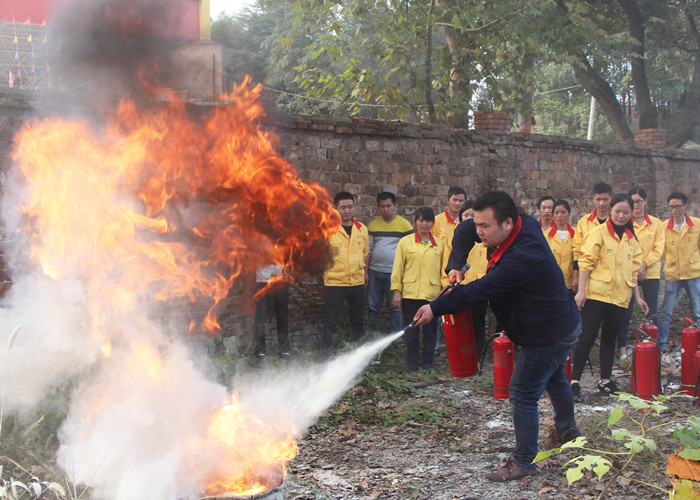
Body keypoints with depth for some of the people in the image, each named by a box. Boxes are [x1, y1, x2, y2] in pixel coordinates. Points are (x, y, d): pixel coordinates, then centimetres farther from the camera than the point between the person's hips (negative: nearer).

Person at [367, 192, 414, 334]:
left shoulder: (404, 224, -1)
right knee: (373, 305, 9)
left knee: (395, 306, 2)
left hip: (394, 272, -4)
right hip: (375, 271, 4)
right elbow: (369, 249, 14)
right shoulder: (373, 224, 10)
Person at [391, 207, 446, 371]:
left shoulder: (439, 244, 10)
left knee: (430, 331, 5)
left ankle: (427, 362, 17)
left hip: (433, 294, 2)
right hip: (410, 294, -1)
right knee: (411, 331, 4)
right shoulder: (405, 242, 3)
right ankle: (412, 362, 15)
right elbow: (398, 267, 3)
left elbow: (443, 268, 14)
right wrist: (397, 291, -1)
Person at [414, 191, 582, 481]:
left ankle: (523, 462, 5)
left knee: (522, 394, -6)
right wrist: (456, 266, -13)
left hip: (548, 335, -10)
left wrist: (436, 309, -30)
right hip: (559, 323, 10)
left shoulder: (521, 258, -37)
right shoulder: (524, 224, -8)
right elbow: (464, 232, 2)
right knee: (553, 378, 30)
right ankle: (566, 428, 54)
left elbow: (479, 291, -35)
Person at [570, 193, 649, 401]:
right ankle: (575, 382, -5)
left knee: (610, 338, 11)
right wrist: (581, 290, -16)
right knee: (587, 337, -7)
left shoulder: (631, 239, 15)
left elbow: (632, 270, 19)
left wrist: (637, 297, 16)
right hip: (596, 294, -6)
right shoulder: (598, 232, -3)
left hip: (620, 297, 6)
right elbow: (586, 262, -9)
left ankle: (605, 382, 19)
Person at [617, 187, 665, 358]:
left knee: (652, 312, 3)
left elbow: (658, 249, 0)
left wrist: (643, 265, -13)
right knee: (626, 311, 0)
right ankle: (622, 347, 8)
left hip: (651, 273, 1)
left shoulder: (656, 223, 7)